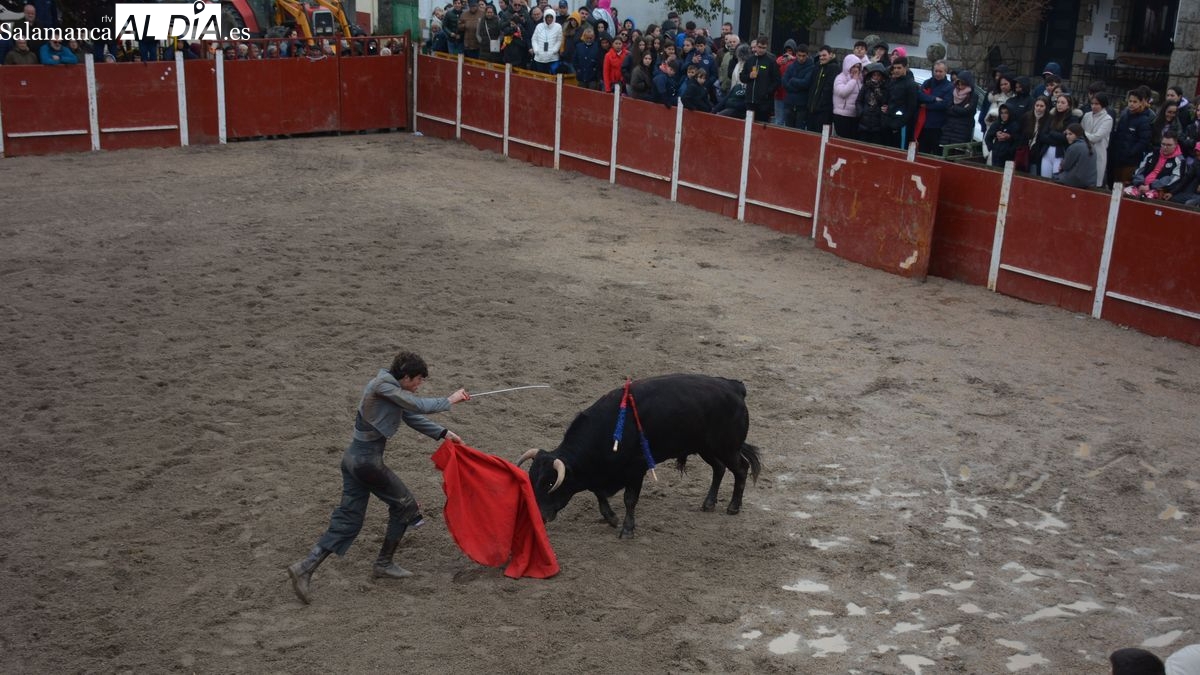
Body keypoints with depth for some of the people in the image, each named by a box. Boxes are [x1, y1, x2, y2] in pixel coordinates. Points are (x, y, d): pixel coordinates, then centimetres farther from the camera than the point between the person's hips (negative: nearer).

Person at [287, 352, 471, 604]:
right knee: (404, 504, 8)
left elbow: (413, 417, 20)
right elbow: (419, 406, -17)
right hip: (367, 460, -9)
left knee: (348, 519, 9)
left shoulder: (392, 390, 14)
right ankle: (384, 564, 20)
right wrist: (449, 401, -3)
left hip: (353, 458, 9)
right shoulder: (382, 385, -15)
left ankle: (306, 567, 1)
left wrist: (443, 433, 16)